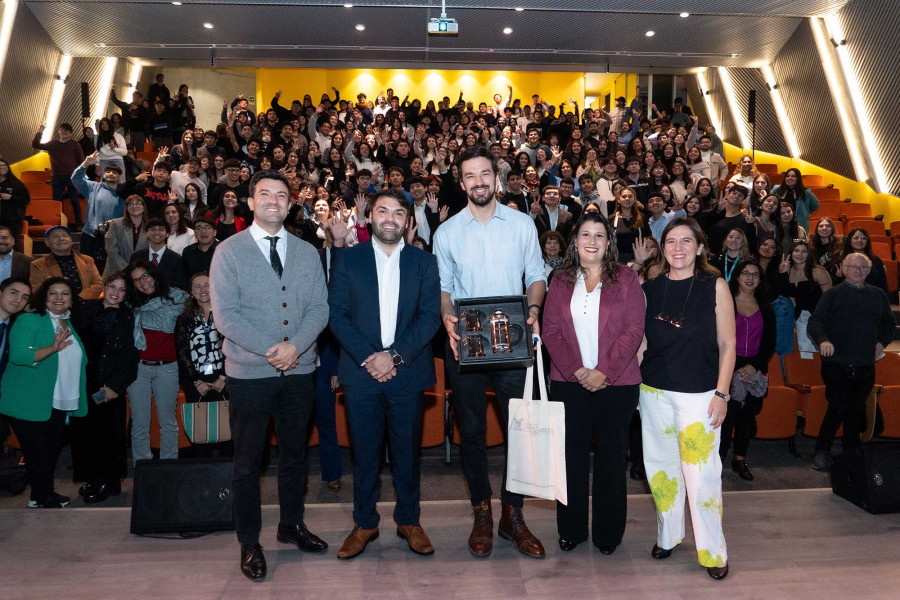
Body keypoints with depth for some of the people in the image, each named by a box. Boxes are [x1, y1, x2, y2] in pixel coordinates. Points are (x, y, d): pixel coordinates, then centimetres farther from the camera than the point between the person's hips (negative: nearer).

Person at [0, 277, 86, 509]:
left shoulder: (71, 324, 11)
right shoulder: (29, 320, -10)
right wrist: (52, 348, -36)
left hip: (61, 403, 7)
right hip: (29, 402, -7)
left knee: (52, 451, 15)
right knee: (36, 452, 1)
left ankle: (41, 495, 29)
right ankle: (44, 498, 15)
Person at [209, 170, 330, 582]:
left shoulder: (307, 252, 8)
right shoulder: (229, 251, -2)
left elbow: (319, 308, 2)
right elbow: (225, 314, -9)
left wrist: (295, 346, -15)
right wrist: (270, 350, -18)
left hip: (299, 370, 3)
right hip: (250, 373, -3)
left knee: (294, 454, 15)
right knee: (248, 462, 7)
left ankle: (292, 525, 34)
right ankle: (249, 543, 21)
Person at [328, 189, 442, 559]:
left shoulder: (423, 262, 6)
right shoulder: (347, 260, 6)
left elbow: (431, 316, -2)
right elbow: (336, 314, -1)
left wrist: (394, 355, -13)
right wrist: (367, 357, -12)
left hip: (407, 372, 0)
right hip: (361, 372, 0)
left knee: (407, 452, 9)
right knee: (364, 452, 8)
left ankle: (409, 521, 25)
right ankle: (364, 523, 24)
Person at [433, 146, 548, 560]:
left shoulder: (522, 224, 5)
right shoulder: (446, 232, 6)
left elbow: (536, 276, 8)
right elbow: (442, 286, 8)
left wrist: (533, 309, -11)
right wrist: (447, 317, -12)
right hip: (464, 343, 0)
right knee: (471, 430, 7)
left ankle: (512, 515, 18)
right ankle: (481, 514, 22)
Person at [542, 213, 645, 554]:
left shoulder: (625, 279, 2)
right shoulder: (561, 281, 8)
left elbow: (634, 330, -5)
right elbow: (551, 329, 2)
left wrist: (603, 371, -13)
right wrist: (576, 370, -10)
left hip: (615, 382, -1)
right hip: (569, 381, 2)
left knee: (611, 457, 6)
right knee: (571, 455, 8)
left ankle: (608, 533, 21)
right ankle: (571, 529, 22)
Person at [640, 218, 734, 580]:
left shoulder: (715, 286, -2)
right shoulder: (650, 289, 5)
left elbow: (727, 344, -1)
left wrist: (722, 393, -7)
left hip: (699, 393, -3)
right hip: (654, 391, 3)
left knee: (701, 470, -3)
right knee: (661, 465, 11)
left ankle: (712, 551, 14)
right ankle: (668, 535, 30)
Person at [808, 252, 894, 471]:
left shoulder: (878, 295, 16)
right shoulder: (833, 294, 2)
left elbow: (888, 323, 26)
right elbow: (815, 321, -8)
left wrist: (882, 342, 9)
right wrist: (823, 340, -26)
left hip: (865, 367, 4)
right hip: (837, 364, -4)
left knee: (856, 410, 10)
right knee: (838, 408, -9)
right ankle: (822, 451, 7)